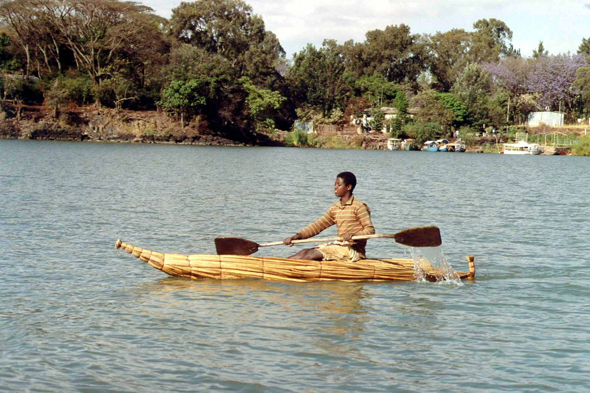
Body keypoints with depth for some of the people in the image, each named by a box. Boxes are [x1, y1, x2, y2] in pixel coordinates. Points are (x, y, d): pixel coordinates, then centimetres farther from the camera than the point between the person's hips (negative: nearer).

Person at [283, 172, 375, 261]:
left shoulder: (359, 206, -8)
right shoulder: (334, 208, 15)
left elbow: (370, 229, -13)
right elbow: (318, 225, 13)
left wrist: (354, 235, -31)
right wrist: (298, 236, 2)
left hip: (353, 249, -8)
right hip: (340, 246, 8)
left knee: (313, 254, -21)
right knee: (305, 252, -8)